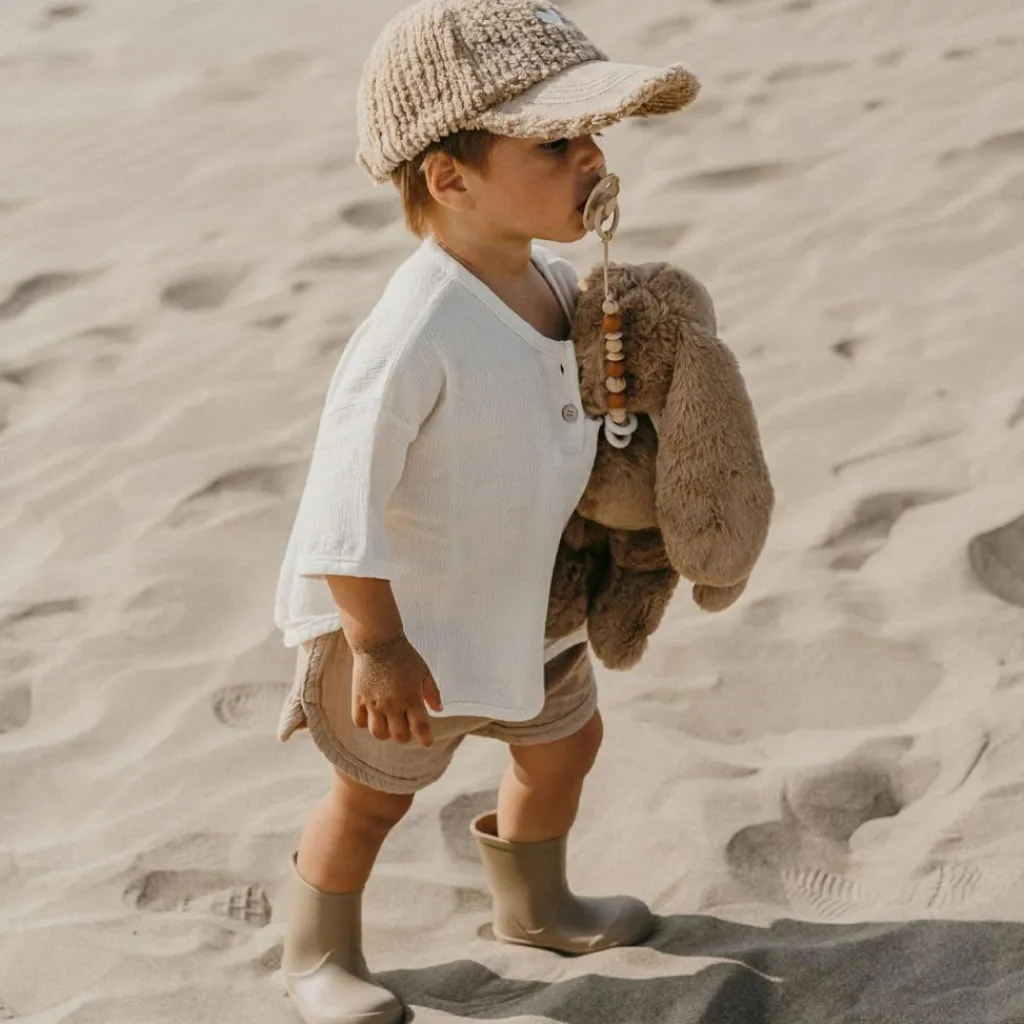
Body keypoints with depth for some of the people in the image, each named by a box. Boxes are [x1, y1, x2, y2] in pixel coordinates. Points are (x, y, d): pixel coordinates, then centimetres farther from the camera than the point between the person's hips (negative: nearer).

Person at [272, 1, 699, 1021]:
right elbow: (344, 499, -32)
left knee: (563, 739, 25)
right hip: (399, 620, -8)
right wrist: (376, 646, -25)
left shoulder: (550, 283, -9)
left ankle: (534, 906, 53)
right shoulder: (416, 334, -37)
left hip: (516, 598, 8)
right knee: (374, 791, 13)